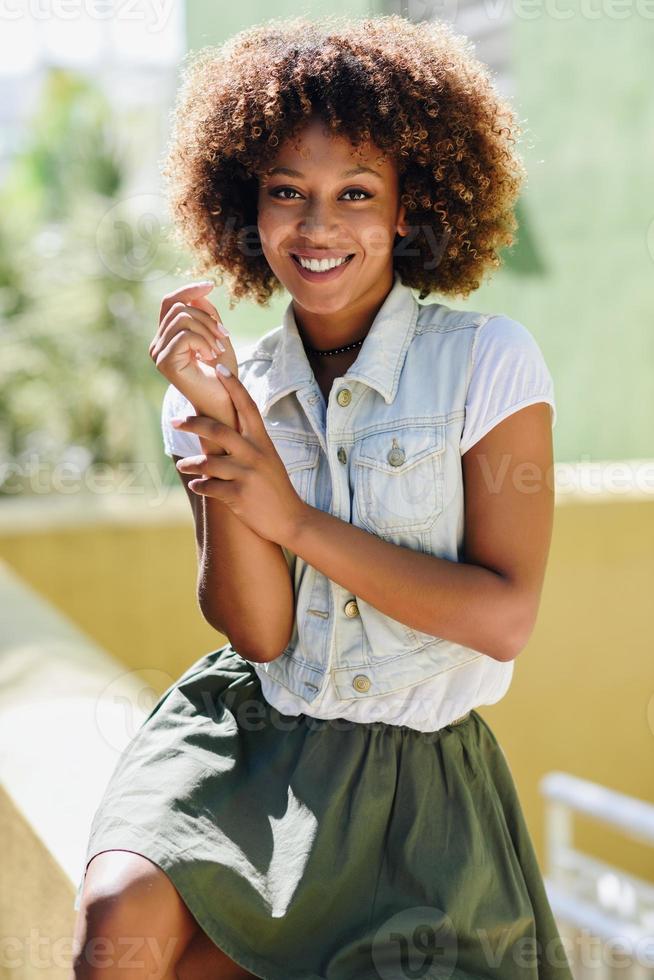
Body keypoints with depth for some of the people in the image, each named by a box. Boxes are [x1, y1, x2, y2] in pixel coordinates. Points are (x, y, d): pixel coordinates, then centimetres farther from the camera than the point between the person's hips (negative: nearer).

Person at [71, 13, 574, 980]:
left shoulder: (489, 361, -7)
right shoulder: (233, 381, 1)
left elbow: (504, 618, -12)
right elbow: (259, 632, -7)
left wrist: (293, 516, -16)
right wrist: (218, 417, -17)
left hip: (419, 770, -2)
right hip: (247, 729, 2)